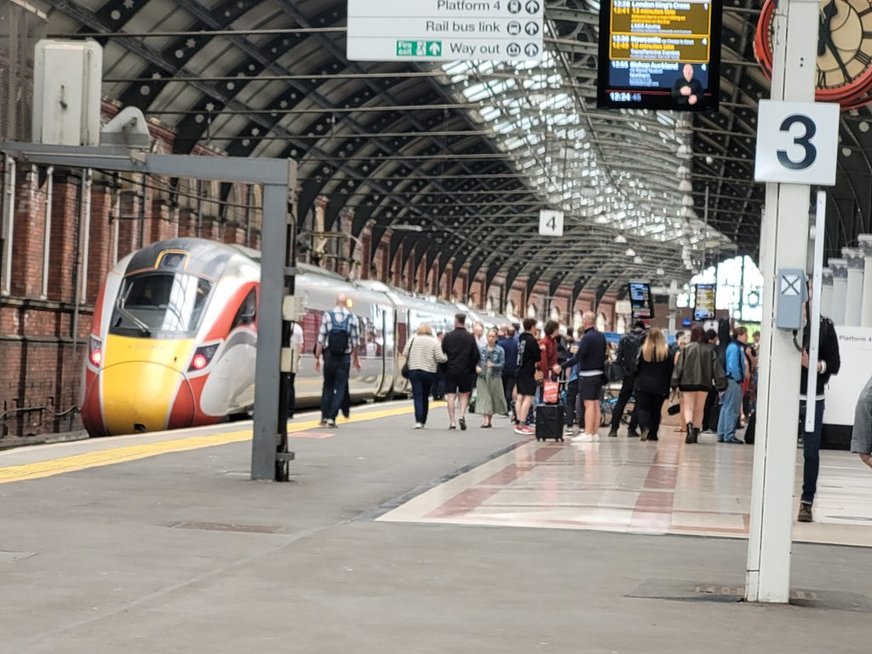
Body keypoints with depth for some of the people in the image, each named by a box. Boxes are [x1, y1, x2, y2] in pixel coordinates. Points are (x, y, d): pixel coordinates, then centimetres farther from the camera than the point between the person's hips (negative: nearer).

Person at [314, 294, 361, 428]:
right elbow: (355, 341, -2)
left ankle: (324, 416, 13)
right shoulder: (352, 318, -5)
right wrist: (356, 358, 11)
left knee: (327, 386, 15)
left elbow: (321, 339, -7)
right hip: (344, 358, -1)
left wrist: (317, 357, -2)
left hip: (329, 356, 1)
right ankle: (332, 418, -3)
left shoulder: (327, 316, -5)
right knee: (340, 388, 5)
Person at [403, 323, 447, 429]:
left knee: (417, 396, -4)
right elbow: (439, 358, -8)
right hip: (429, 372, 0)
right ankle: (423, 421, 19)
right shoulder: (434, 342, -1)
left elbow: (405, 354, 3)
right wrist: (446, 357, 12)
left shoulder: (413, 339, 2)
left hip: (414, 370, 0)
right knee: (425, 397, 13)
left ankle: (418, 421, -20)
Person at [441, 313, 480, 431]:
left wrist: (444, 368, 11)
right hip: (465, 371, 0)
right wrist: (472, 369, 10)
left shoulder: (448, 336, -2)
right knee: (464, 394, 13)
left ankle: (452, 421, -2)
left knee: (451, 395, 3)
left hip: (450, 370, 0)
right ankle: (462, 416, -6)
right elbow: (476, 355, -2)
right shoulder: (470, 337, -3)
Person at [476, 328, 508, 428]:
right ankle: (485, 420, -14)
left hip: (495, 377, -1)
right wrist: (477, 367, -10)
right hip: (482, 377, 1)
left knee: (493, 399, 6)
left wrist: (493, 365, -22)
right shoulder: (481, 349, 8)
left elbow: (502, 364, -5)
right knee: (484, 398, -8)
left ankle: (490, 419, 20)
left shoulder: (500, 350, 0)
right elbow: (477, 361, 12)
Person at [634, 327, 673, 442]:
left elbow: (636, 367, -1)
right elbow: (671, 370, 0)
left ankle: (644, 427, -27)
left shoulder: (642, 350, -3)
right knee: (656, 411, 11)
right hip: (660, 387, 1)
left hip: (643, 385, -1)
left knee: (643, 408, -1)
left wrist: (637, 380, 14)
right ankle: (652, 434, 11)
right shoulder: (666, 352, -2)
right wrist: (668, 388, 7)